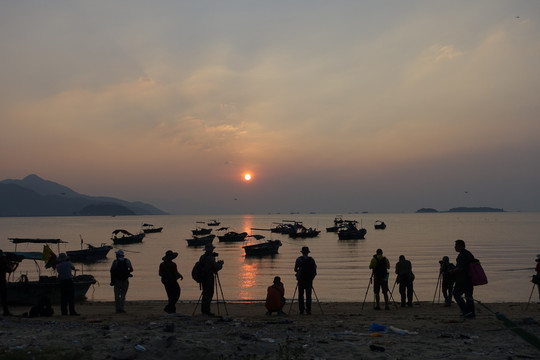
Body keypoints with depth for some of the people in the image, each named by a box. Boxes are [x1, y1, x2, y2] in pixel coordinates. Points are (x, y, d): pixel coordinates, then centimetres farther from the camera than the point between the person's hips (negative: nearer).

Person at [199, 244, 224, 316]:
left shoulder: (202, 257, 8)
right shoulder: (210, 258, -17)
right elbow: (217, 267, -15)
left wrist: (213, 255, 18)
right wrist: (220, 263, 5)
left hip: (202, 277, 8)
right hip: (209, 278, -8)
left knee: (205, 293, 15)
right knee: (209, 294, -4)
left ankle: (203, 310, 18)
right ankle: (206, 310, -4)